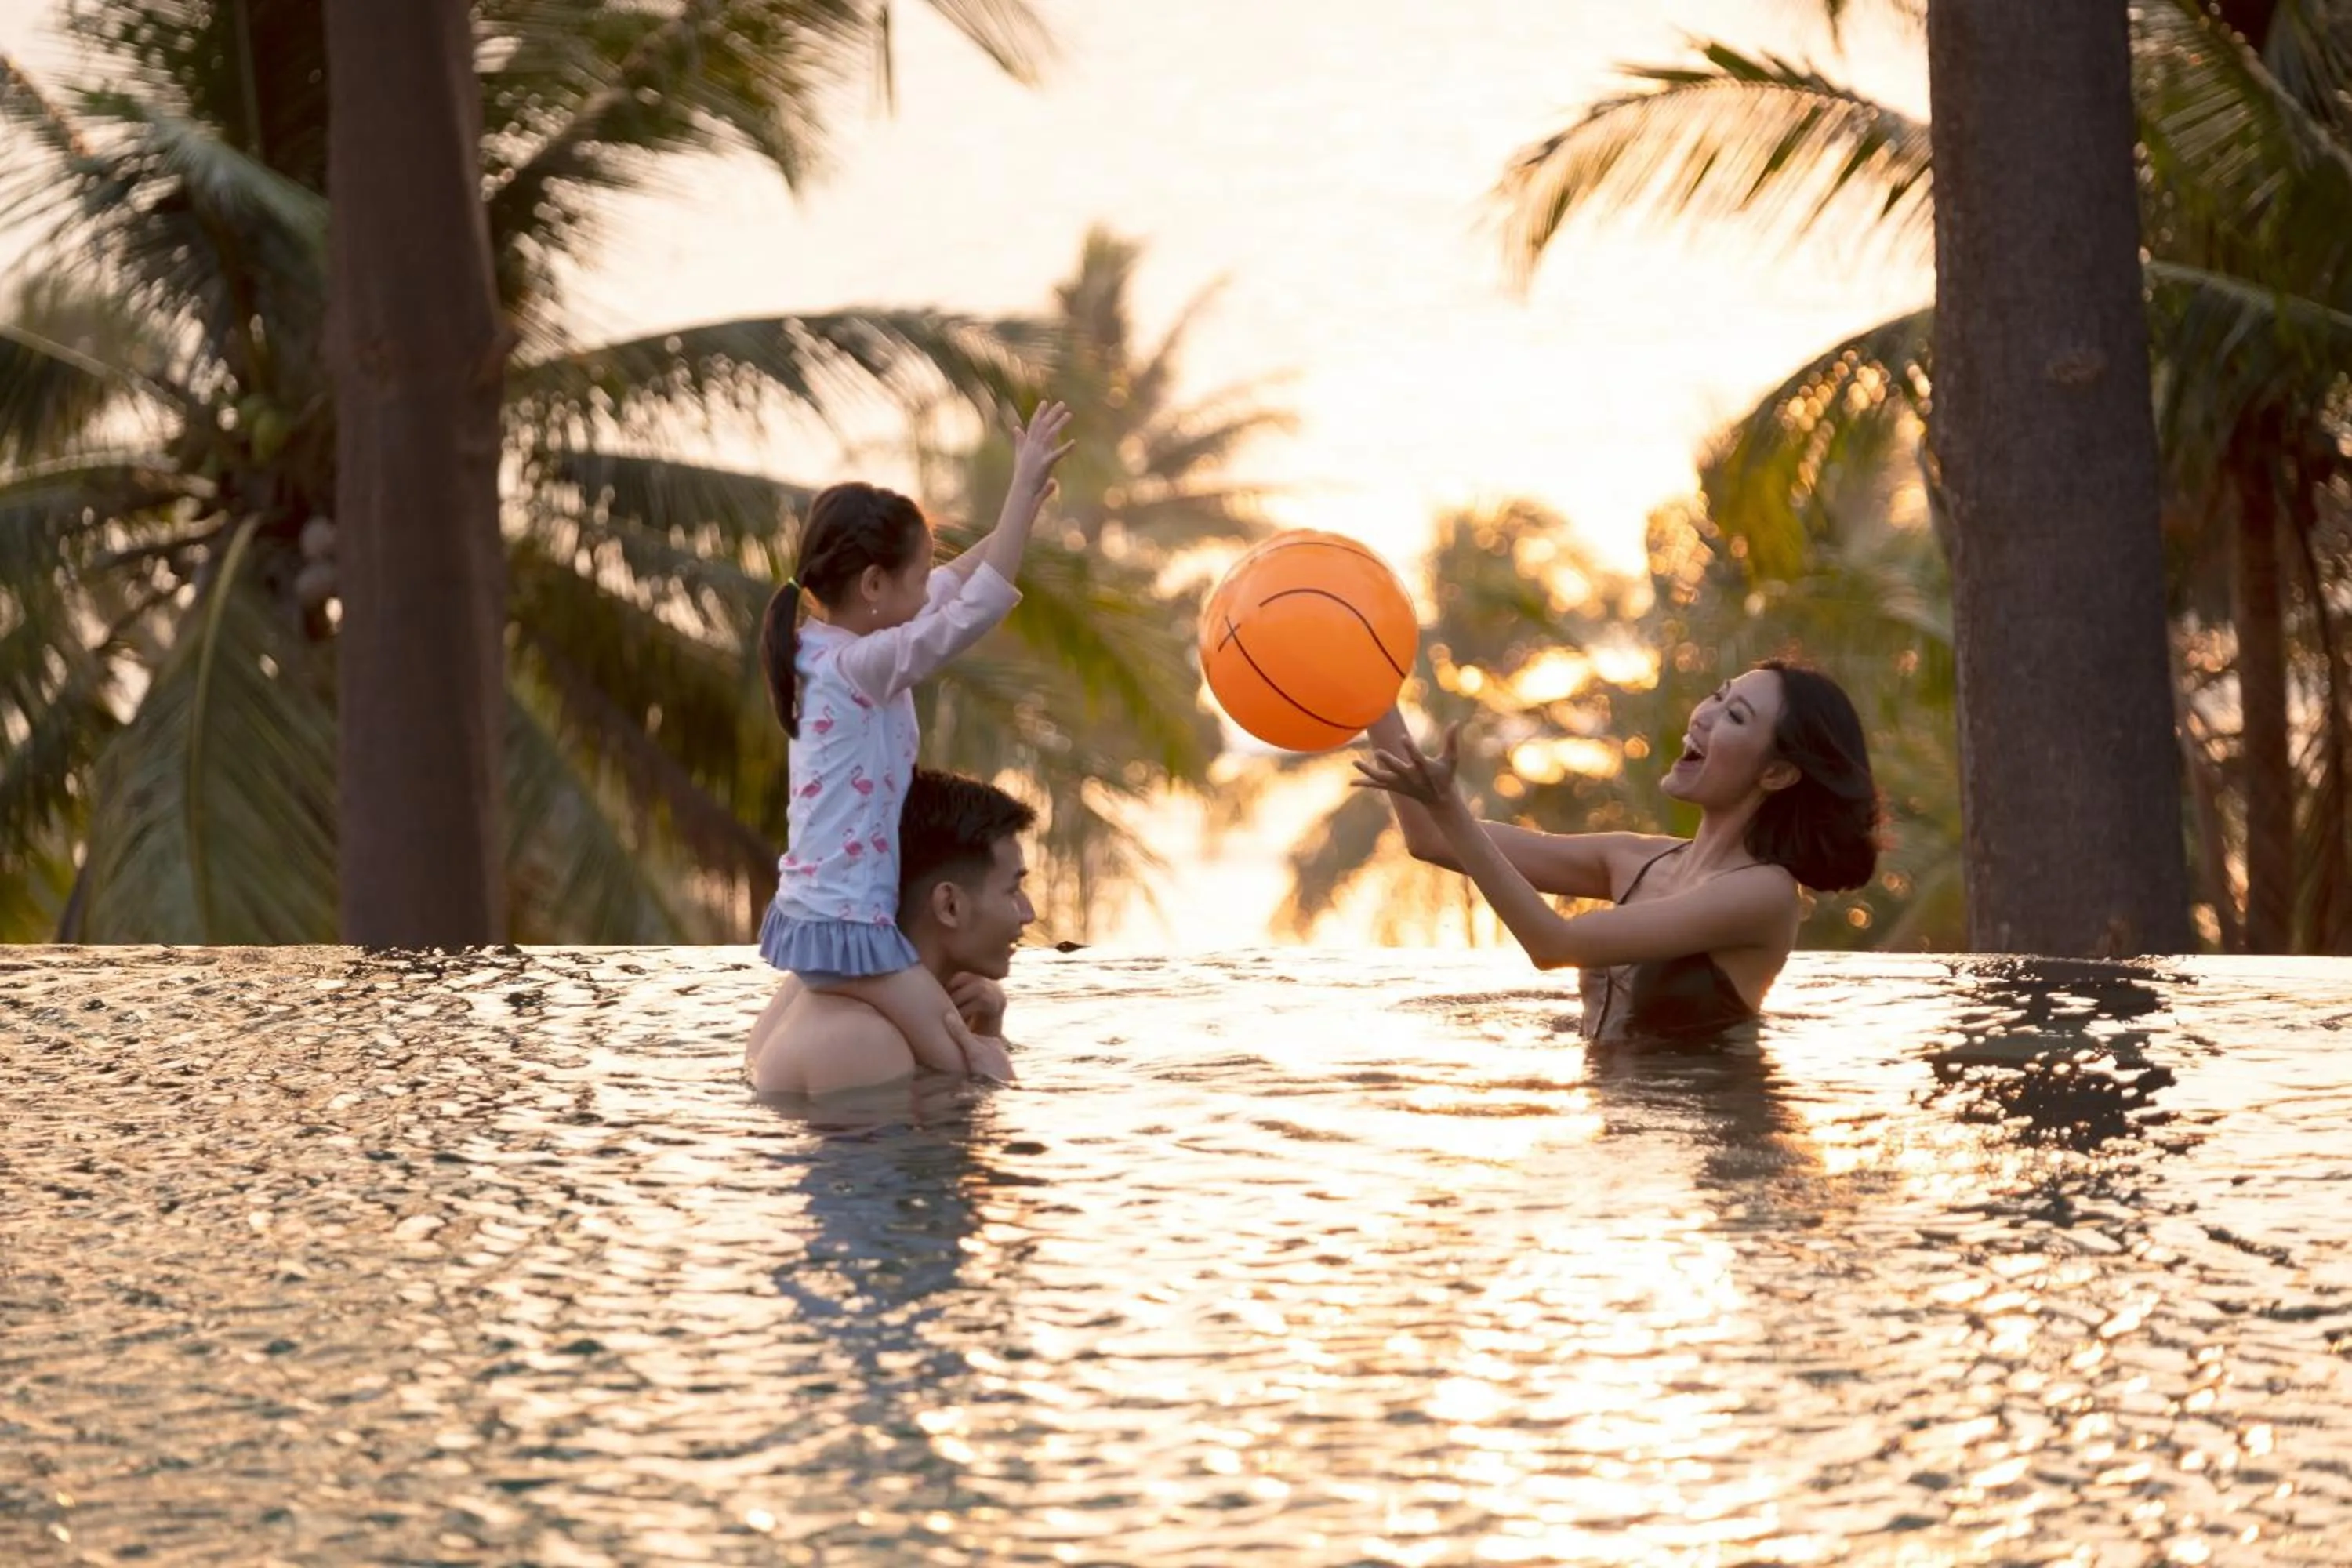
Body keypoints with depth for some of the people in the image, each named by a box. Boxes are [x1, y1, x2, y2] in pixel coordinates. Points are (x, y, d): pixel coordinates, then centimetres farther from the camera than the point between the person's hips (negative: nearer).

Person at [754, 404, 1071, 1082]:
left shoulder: (829, 646, 6)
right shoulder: (860, 667, -21)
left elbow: (945, 591, 20)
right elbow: (972, 613, -33)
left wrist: (1018, 514, 16)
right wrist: (1024, 489, -29)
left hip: (823, 911, 10)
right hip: (847, 924, -10)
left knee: (981, 1009, 24)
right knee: (981, 1081, -10)